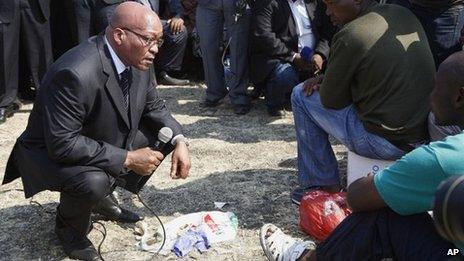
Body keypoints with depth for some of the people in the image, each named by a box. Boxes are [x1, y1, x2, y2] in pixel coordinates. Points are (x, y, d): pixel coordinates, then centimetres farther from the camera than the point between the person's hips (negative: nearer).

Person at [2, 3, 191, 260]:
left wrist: (178, 141, -14)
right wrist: (127, 159, -32)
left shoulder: (137, 61, -10)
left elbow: (154, 107, 4)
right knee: (93, 182, -36)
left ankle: (103, 197, 15)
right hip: (52, 154, -8)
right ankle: (68, 226, 1)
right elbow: (62, 144, -35)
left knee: (164, 134, 0)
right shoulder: (75, 73, -35)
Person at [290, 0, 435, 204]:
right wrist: (325, 79, 13)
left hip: (390, 143, -8)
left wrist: (323, 85, 13)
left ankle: (323, 185, 16)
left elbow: (331, 100, -9)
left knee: (301, 96, 6)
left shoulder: (350, 36, -19)